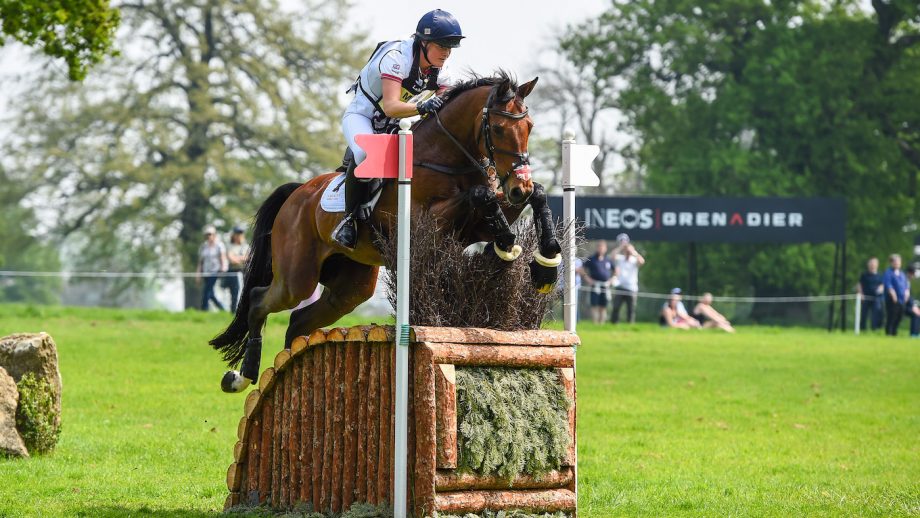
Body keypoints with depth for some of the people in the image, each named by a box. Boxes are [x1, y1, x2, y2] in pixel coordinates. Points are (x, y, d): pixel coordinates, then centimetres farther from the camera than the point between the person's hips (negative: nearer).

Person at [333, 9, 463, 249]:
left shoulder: (438, 72, -4)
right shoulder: (397, 57, -28)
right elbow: (390, 107, -38)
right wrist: (422, 107, -55)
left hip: (392, 127, 8)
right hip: (361, 117, -8)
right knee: (367, 153, -38)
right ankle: (350, 217, -24)